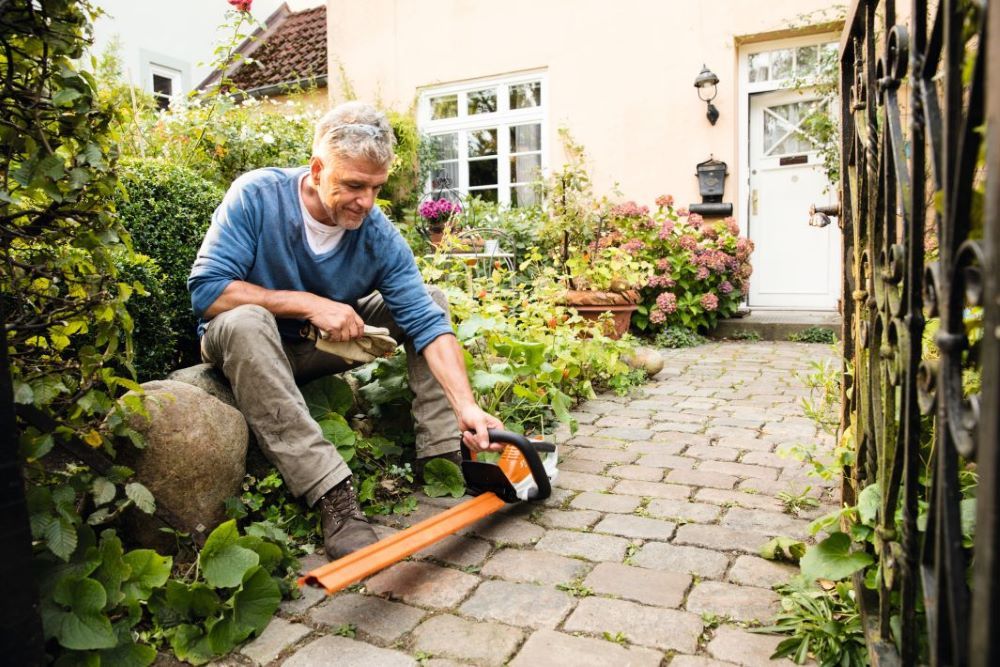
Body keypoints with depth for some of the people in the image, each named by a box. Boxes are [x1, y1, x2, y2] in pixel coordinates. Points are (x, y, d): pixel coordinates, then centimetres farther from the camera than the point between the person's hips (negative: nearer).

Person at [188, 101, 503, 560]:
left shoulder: (379, 236, -14)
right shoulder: (256, 196, -21)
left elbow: (428, 325, -22)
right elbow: (206, 289, -25)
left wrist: (466, 406, -36)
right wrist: (309, 303, -29)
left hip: (326, 346, 4)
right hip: (247, 344, -3)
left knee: (430, 298, -8)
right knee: (244, 320, -39)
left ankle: (440, 458, -14)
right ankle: (332, 494, -40)